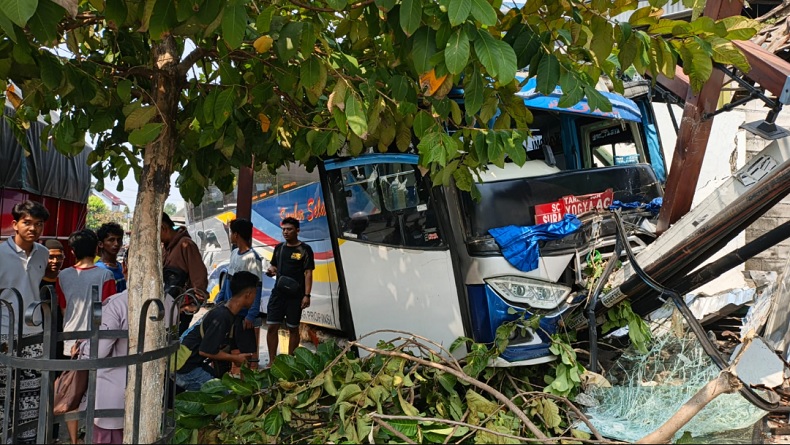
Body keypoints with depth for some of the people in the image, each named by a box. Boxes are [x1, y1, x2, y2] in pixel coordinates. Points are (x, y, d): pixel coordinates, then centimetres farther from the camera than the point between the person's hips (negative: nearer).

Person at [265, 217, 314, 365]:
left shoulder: (304, 249, -5)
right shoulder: (279, 247, 10)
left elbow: (308, 273, -8)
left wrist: (307, 295, -16)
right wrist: (271, 270, -5)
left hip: (295, 295, -5)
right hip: (278, 293, 5)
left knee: (293, 328, 4)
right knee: (271, 327, 1)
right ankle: (272, 361, 10)